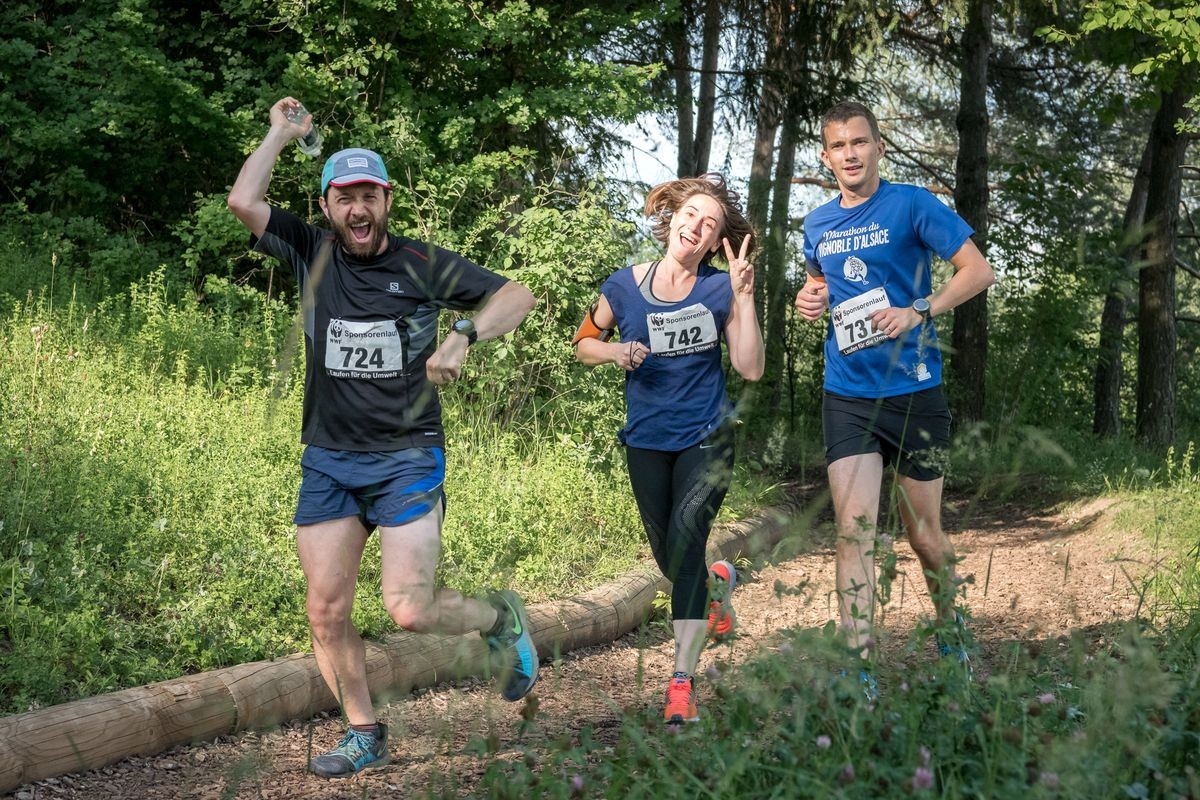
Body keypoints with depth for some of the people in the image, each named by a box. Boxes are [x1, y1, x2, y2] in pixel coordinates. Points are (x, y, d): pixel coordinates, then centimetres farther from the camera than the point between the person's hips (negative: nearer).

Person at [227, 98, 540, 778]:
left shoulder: (423, 264, -2)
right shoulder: (313, 253, 4)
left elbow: (517, 296, -1)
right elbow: (244, 201, -8)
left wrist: (463, 338, -16)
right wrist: (282, 134, 1)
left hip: (408, 460, -3)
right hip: (329, 462, 3)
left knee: (411, 610, -13)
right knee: (326, 611, 2)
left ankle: (501, 618, 18)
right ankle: (364, 735, 19)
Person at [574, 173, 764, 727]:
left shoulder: (720, 291, -8)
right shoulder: (624, 287, -4)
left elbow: (751, 369, -13)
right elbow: (585, 342, 9)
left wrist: (744, 297, -20)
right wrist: (614, 352, -12)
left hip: (706, 438, -3)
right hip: (647, 442, 3)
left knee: (685, 540, -20)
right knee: (670, 559, 11)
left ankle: (682, 682, -18)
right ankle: (718, 581, 50)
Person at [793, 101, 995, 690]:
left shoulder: (911, 204, -5)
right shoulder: (818, 224, 9)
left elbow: (978, 270, -8)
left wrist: (919, 312, -22)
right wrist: (810, 299, 4)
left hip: (914, 393, -3)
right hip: (847, 397, 3)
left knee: (924, 535, 8)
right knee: (853, 530, -9)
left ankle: (952, 635, 34)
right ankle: (859, 670, -7)